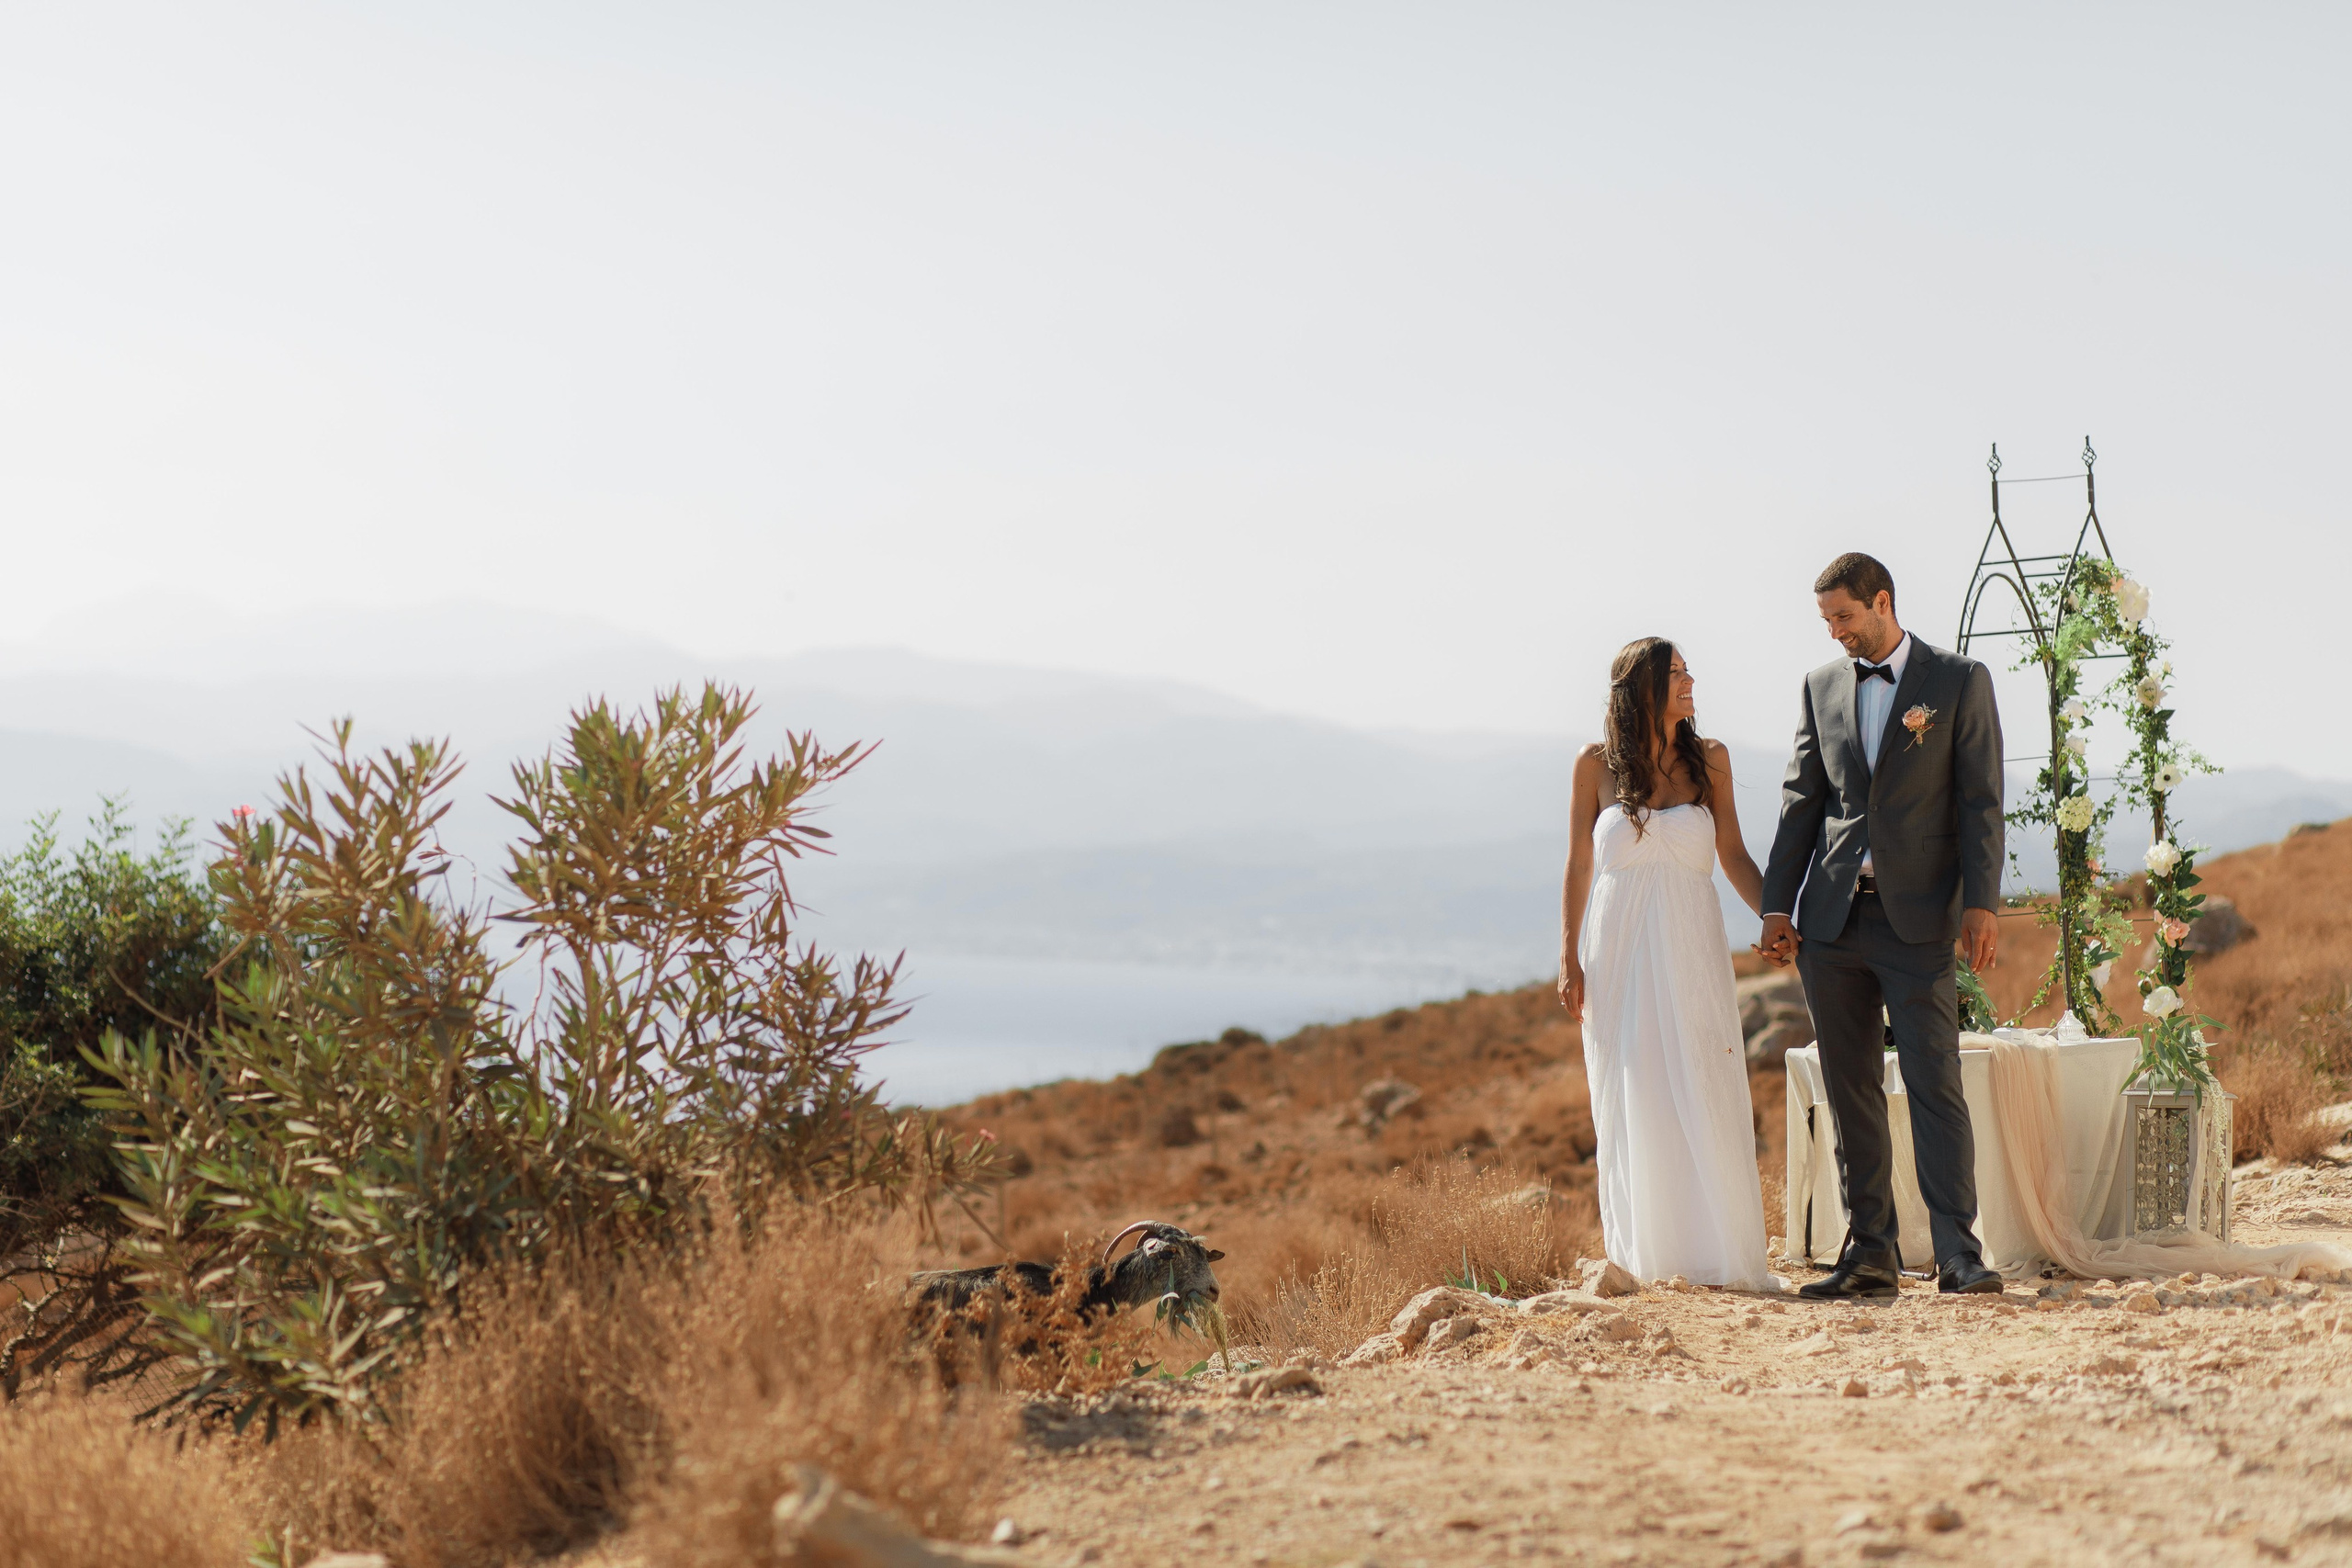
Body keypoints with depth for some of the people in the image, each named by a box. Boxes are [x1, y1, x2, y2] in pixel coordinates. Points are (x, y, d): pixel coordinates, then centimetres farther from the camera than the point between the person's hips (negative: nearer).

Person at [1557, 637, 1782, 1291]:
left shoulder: (1709, 759, 5)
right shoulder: (1596, 765, 1)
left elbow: (1734, 856, 7)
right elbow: (1579, 866, 5)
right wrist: (1569, 960, 1)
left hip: (1691, 946, 1)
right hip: (1619, 944, -1)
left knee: (1704, 1095, -3)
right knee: (1631, 1100, 2)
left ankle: (1722, 1251, 2)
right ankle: (1642, 1253, 9)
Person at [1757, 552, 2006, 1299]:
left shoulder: (1960, 681, 1)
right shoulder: (1822, 685, 12)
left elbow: (1981, 801, -3)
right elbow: (1801, 801, 12)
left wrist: (1980, 903, -11)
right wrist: (1777, 904, 6)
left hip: (1918, 917, -4)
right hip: (1831, 916, 4)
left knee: (1936, 1084, -8)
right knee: (1851, 1090, 6)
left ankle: (1957, 1252, -7)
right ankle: (1870, 1251, 12)